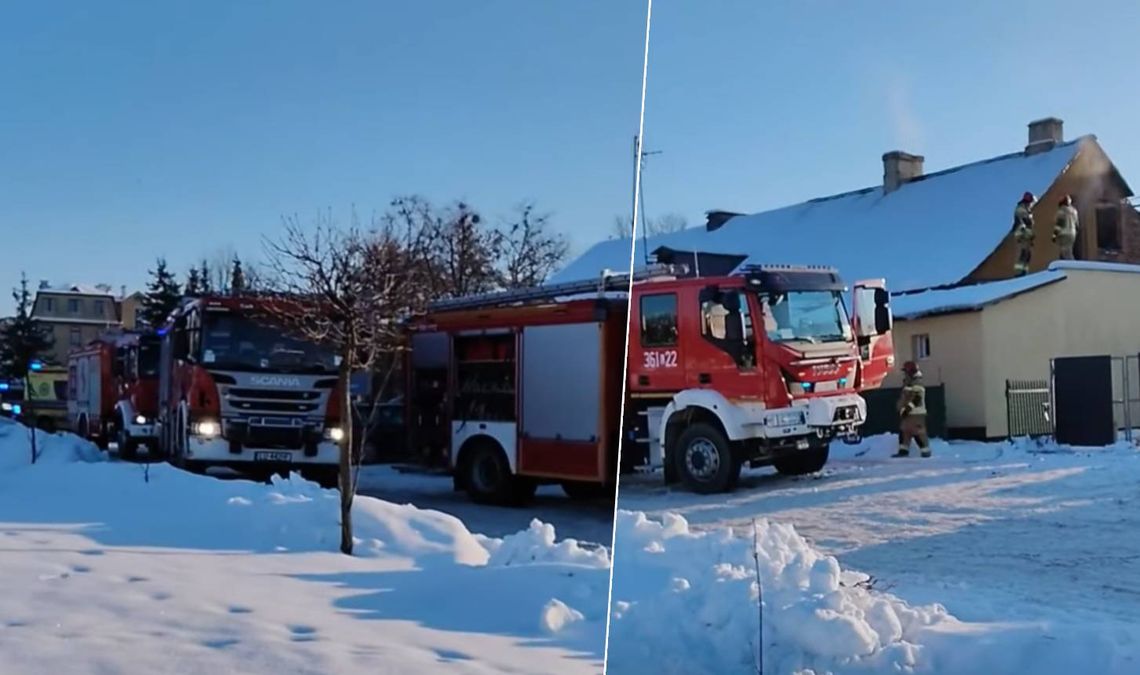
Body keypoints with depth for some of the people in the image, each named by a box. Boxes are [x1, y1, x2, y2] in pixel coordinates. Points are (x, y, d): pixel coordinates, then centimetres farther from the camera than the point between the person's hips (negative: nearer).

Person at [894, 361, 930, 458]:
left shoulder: (917, 384, -14)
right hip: (907, 412, 10)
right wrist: (901, 409, 19)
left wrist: (908, 408, -25)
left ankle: (926, 450, -4)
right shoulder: (907, 384, 18)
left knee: (918, 432, -10)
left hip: (916, 412, -10)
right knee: (904, 431, 7)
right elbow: (903, 398, 23)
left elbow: (916, 399, -22)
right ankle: (903, 450, 10)